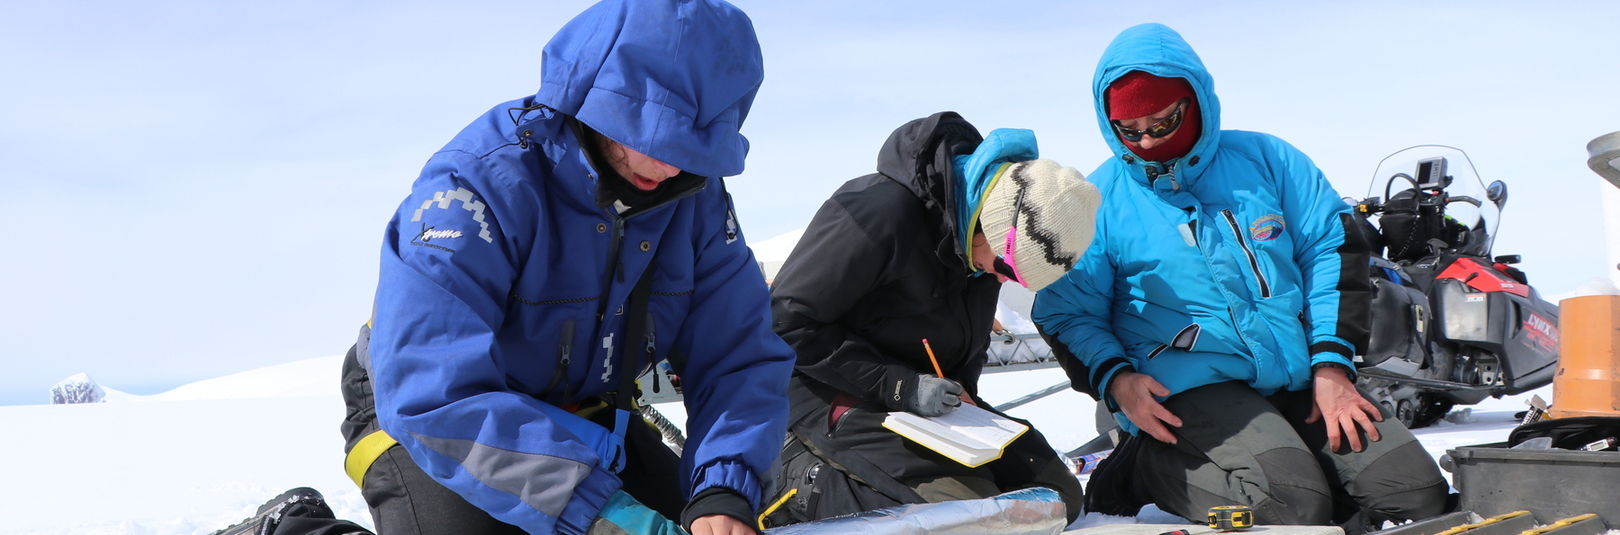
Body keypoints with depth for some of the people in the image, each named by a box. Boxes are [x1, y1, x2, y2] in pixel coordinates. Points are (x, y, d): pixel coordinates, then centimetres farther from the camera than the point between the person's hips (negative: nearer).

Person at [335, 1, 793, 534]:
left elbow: (738, 357, -16)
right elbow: (434, 394, -42)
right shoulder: (480, 186, -33)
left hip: (584, 419, 5)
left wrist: (724, 490, -36)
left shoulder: (696, 198, -15)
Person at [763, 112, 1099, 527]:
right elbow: (787, 320, -22)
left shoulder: (980, 234, 1)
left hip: (934, 402, 9)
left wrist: (961, 391, -4)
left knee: (1058, 495, 2)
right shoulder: (879, 211, -24)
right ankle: (803, 484, -7)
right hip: (836, 403, -9)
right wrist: (901, 386, -24)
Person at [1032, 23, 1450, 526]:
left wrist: (1331, 364, -1)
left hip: (1302, 379, 4)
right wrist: (1113, 378, -13)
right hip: (1191, 384, -4)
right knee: (1295, 505, -27)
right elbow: (1066, 310, 6)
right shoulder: (1099, 199, 3)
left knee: (1419, 494, -9)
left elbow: (1334, 248, 9)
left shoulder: (1266, 159, 8)